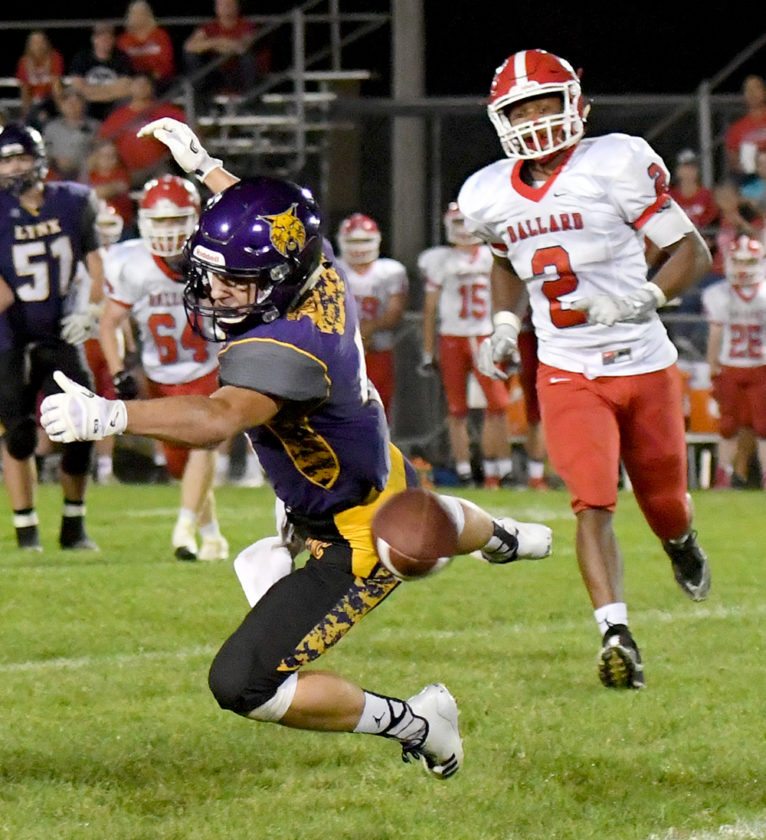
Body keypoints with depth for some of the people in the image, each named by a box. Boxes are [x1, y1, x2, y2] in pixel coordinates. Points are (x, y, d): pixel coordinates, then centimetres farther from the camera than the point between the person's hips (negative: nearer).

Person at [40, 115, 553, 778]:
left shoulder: (286, 348, -40)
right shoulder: (320, 273, -15)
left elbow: (219, 418, -59)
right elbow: (268, 222, 10)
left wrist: (107, 416, -70)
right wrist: (202, 164, 23)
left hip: (357, 547, -10)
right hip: (386, 480, 10)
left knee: (242, 685, -12)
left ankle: (412, 723, 4)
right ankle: (504, 538, 80)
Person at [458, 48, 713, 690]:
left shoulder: (617, 165, -13)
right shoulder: (490, 196, 2)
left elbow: (693, 251, -10)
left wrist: (646, 298, -27)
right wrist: (505, 324, 8)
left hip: (645, 366, -1)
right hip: (568, 376, 1)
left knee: (663, 504, 15)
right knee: (594, 505, -19)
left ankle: (681, 541, 51)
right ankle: (616, 635, -24)